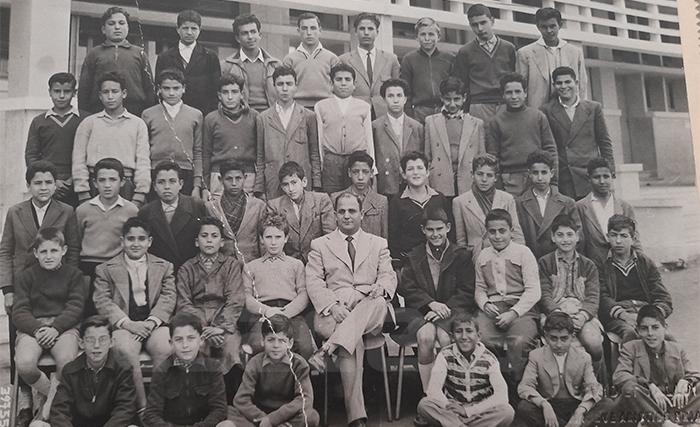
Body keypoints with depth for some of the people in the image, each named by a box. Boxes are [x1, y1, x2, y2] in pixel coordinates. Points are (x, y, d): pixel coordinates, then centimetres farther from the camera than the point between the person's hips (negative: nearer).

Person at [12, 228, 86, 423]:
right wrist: (37, 329, -16)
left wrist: (55, 328, -16)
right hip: (32, 327, 1)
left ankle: (47, 408, -7)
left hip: (63, 325, -1)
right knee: (24, 365, -30)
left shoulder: (73, 274, 10)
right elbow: (19, 312, 3)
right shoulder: (25, 277, 12)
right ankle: (48, 389, 4)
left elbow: (75, 307, 1)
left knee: (67, 361, -32)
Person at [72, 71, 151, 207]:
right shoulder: (88, 123, 11)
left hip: (127, 186, 0)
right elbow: (79, 161, 6)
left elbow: (143, 162, 3)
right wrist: (84, 197, -3)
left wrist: (138, 198, -6)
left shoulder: (138, 124, 9)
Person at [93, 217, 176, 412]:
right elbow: (102, 301, 2)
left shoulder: (164, 266, 17)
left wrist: (152, 321, -11)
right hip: (123, 325, -1)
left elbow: (168, 297, 6)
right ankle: (142, 408, -22)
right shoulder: (106, 269, 13)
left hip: (154, 323, 1)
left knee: (166, 349, -30)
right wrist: (127, 323, -13)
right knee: (126, 351, -32)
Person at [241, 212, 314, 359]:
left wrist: (285, 312, -8)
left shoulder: (296, 264, 27)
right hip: (261, 313, 0)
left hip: (291, 313, 0)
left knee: (305, 347, -31)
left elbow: (303, 294, 12)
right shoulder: (251, 266, 27)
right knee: (258, 345, -34)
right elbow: (246, 296, 12)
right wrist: (265, 310, -10)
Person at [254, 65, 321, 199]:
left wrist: (316, 186, 2)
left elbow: (315, 154, 8)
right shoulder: (263, 118, 9)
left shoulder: (308, 116, 8)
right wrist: (259, 190, 4)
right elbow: (260, 158, 10)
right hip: (273, 186, 0)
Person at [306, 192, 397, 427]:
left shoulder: (378, 244, 22)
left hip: (370, 314, 2)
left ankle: (326, 350, -38)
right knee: (355, 341, -33)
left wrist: (381, 286, -16)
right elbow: (313, 282, 5)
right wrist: (332, 305, -15)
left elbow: (389, 276, 11)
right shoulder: (320, 245, 17)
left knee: (379, 302, -35)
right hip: (333, 314, -1)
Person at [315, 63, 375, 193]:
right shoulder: (320, 106, 9)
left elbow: (369, 138, 11)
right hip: (331, 161, 0)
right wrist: (319, 166, 3)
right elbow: (318, 138, 7)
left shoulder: (364, 107, 11)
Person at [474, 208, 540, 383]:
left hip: (520, 309, -2)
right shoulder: (483, 256, 19)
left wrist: (513, 313, -14)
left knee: (519, 342, -35)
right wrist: (485, 304, -1)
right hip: (491, 309, 3)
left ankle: (518, 387, -10)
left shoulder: (523, 252, 5)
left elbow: (533, 291, -2)